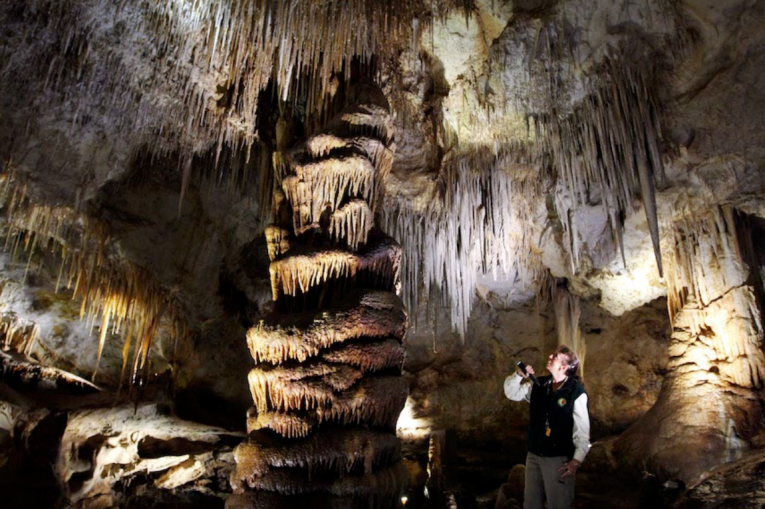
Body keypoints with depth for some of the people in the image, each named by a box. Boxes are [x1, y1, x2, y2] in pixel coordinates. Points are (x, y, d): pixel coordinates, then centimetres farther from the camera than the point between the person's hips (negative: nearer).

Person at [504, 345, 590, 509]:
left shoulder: (577, 392, -14)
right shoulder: (539, 385, 2)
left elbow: (582, 430, -13)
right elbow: (511, 393, 9)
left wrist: (576, 460, -15)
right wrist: (519, 376, -9)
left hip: (559, 459, -5)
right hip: (534, 455, 6)